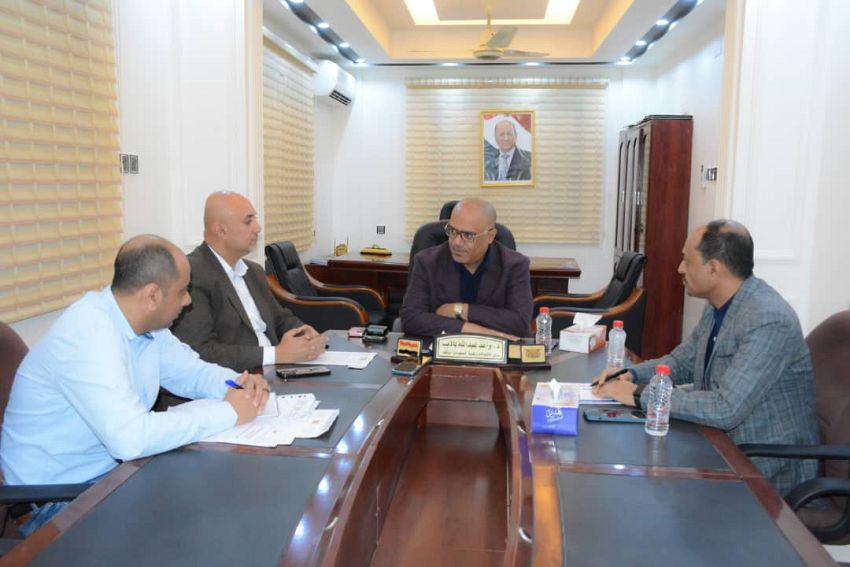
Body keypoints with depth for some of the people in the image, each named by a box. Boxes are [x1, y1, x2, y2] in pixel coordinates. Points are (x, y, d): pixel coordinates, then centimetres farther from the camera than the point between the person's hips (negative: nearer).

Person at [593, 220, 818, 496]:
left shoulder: (769, 321, -27)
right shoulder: (718, 306, 3)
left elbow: (726, 409, -31)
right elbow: (682, 361, 13)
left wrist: (641, 395, -26)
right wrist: (631, 375, -5)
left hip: (767, 469, -8)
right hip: (722, 443, 8)